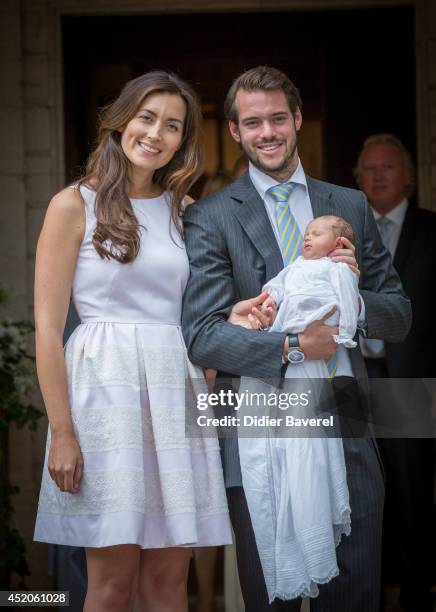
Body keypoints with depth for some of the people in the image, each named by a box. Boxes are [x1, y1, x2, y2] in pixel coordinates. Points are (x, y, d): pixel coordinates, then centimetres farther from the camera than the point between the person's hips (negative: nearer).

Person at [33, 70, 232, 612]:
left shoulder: (183, 211, 15)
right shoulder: (75, 205, 0)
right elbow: (47, 327, -5)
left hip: (177, 395, 4)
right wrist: (61, 433, -11)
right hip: (105, 389, -4)